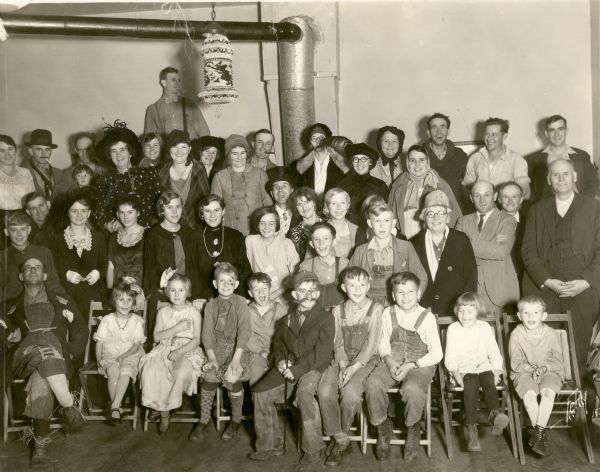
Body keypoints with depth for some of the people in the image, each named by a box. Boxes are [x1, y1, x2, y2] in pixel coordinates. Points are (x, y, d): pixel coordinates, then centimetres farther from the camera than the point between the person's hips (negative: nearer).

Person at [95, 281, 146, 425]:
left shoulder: (137, 321, 5)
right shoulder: (107, 320, 8)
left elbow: (136, 345, 0)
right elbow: (99, 343, 7)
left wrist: (121, 357, -16)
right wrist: (99, 361, -9)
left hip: (130, 356, 0)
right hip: (109, 355, 0)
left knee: (126, 371, -35)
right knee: (113, 371, -34)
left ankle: (114, 407, -34)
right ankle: (117, 407, -27)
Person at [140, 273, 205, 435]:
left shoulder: (194, 313, 1)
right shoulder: (163, 312, 9)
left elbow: (196, 340, -4)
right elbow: (157, 337, 1)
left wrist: (179, 352, -19)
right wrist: (177, 327, -11)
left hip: (187, 350, -2)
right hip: (165, 349, 3)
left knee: (182, 372, -35)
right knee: (151, 371, -28)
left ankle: (163, 408, -9)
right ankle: (164, 415, -16)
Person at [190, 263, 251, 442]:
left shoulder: (241, 303, -4)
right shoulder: (210, 306, 7)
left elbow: (244, 332, -12)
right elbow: (207, 333, 2)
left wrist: (236, 359, -20)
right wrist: (211, 358, -12)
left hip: (237, 348, -3)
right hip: (216, 348, 3)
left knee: (232, 377, -25)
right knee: (209, 375, -21)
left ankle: (236, 420, -3)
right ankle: (204, 419, -3)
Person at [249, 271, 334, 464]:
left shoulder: (326, 318, -6)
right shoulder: (287, 317, 12)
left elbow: (321, 353, -14)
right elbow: (278, 342, 21)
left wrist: (297, 369, -21)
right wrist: (280, 360, -1)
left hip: (313, 367, -6)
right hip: (289, 366, 6)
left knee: (304, 392, -35)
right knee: (260, 392, -12)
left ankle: (313, 449, -18)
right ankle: (269, 445, 5)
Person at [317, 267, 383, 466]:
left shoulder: (375, 309, -1)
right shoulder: (338, 310, 12)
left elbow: (371, 344, -7)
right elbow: (337, 343, 6)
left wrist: (354, 367, -17)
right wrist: (343, 365, -11)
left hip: (366, 360, -3)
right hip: (341, 360, 3)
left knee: (350, 391, -30)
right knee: (324, 390, -23)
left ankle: (342, 434, -1)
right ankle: (341, 441, -8)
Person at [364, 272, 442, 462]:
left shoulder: (427, 317, -3)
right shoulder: (388, 314, 6)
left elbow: (436, 353, -4)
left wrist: (411, 365, -15)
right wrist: (388, 360, -10)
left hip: (420, 364, -3)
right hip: (392, 362, 3)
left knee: (412, 389, -35)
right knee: (373, 384, -28)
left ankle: (413, 430, -4)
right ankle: (383, 428, -2)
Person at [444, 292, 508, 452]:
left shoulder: (485, 327, 12)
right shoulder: (453, 329, 8)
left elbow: (494, 352, 10)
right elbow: (450, 356, 4)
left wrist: (496, 371, -3)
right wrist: (456, 373, -11)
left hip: (483, 366, 2)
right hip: (463, 369, -2)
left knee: (488, 379, -32)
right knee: (471, 382, -32)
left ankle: (494, 413, -53)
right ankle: (471, 428, -40)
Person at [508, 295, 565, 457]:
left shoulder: (551, 334, -1)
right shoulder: (516, 335, -4)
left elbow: (557, 360, 1)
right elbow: (515, 363, -4)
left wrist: (544, 368, -17)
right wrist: (530, 369, -19)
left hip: (549, 372, 1)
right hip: (524, 373, 0)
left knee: (548, 392, -32)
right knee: (529, 394, -31)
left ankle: (538, 433, -26)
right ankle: (542, 432, -14)